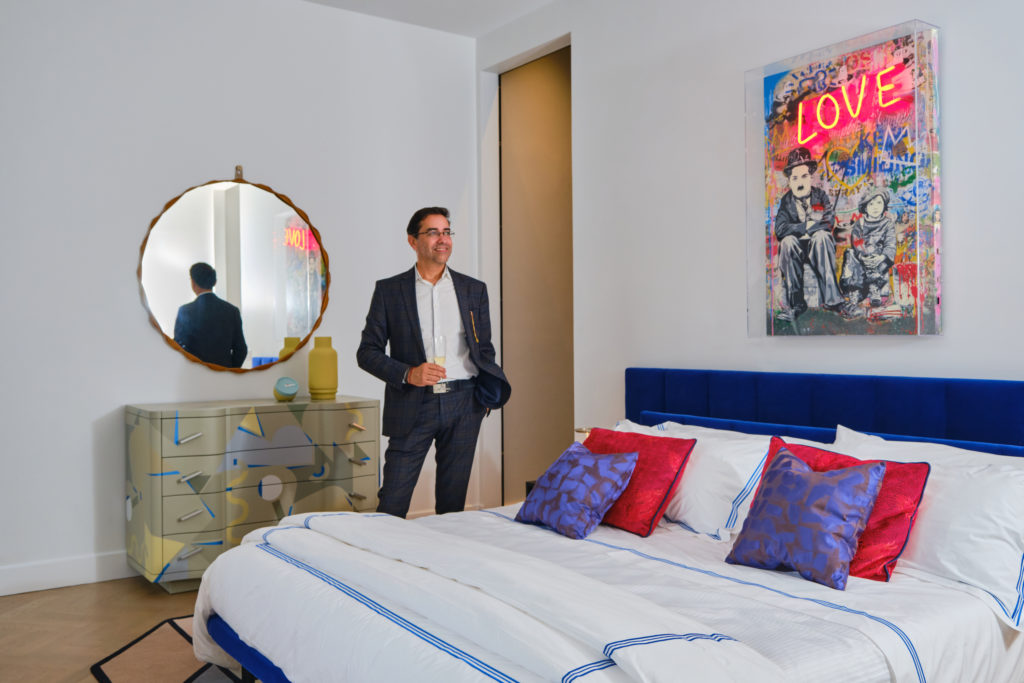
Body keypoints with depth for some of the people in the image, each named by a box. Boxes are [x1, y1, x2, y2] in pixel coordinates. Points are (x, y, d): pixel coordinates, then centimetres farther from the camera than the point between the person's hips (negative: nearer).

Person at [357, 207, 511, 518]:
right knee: (391, 506, -2)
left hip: (463, 403, 2)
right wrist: (407, 373, -14)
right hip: (412, 406, -2)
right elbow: (367, 352, 2)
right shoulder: (389, 290, 5)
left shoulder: (474, 290, 12)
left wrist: (488, 390, 0)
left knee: (453, 502, 8)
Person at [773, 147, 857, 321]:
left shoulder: (820, 195, 2)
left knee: (821, 235, -32)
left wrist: (809, 229, -16)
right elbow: (780, 229, -13)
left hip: (819, 248, 0)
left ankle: (831, 298, -39)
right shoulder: (786, 201, 2)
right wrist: (805, 227, -19)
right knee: (788, 241, -31)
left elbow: (829, 222, -10)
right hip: (797, 250, 1)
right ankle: (795, 303, -33)